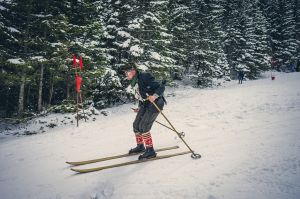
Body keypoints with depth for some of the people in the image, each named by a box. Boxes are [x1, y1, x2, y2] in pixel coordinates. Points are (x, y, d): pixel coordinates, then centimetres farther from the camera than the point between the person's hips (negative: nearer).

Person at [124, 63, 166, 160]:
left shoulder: (144, 77, -17)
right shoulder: (135, 82, 11)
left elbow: (161, 87, -20)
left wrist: (155, 95, -37)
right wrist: (140, 108, 20)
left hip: (155, 104, -9)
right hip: (145, 105, 9)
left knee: (143, 127, -14)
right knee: (136, 125, 10)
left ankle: (150, 151, -1)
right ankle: (140, 146, 30)